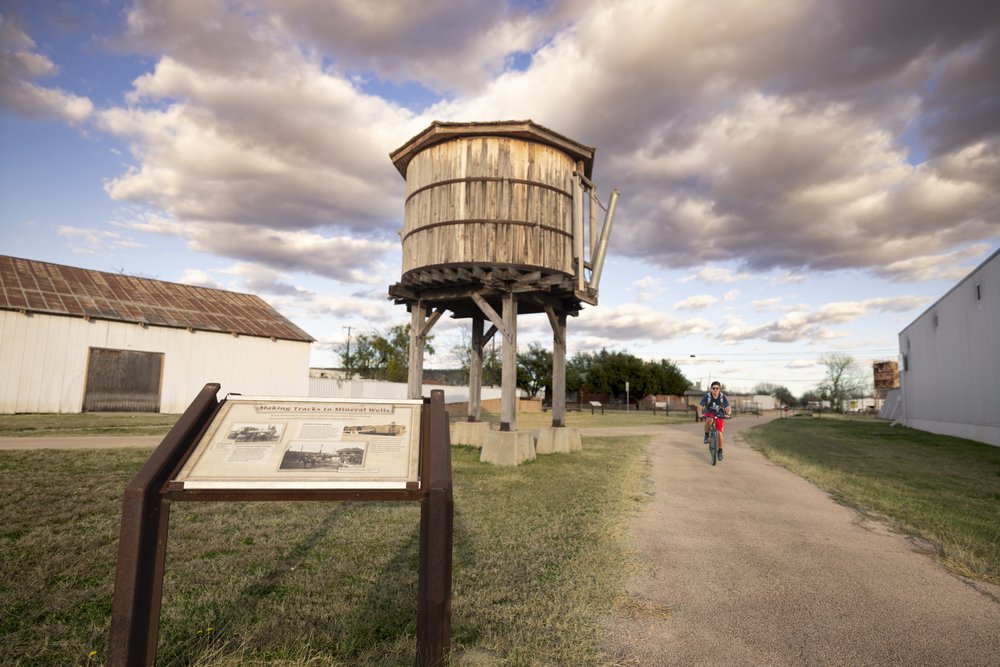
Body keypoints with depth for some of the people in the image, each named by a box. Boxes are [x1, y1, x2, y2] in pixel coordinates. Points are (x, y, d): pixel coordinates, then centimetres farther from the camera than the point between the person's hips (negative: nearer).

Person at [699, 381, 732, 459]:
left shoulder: (723, 397, -17)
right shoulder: (707, 396, -19)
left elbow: (728, 408, -20)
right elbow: (700, 407, -21)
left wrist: (728, 414, -41)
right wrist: (701, 414, -39)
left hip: (719, 416, 1)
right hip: (709, 414, -1)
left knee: (719, 433, -9)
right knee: (708, 421, -37)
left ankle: (720, 451, 11)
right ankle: (706, 436, -11)